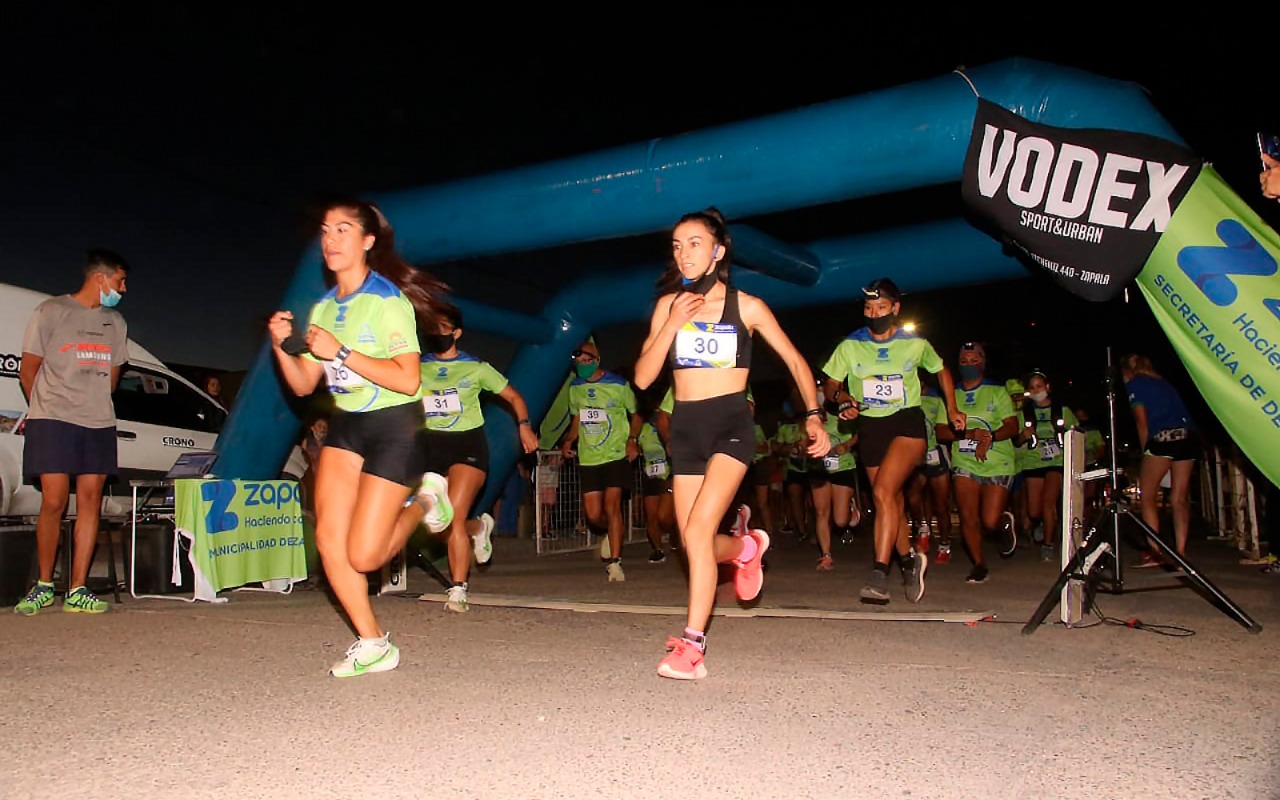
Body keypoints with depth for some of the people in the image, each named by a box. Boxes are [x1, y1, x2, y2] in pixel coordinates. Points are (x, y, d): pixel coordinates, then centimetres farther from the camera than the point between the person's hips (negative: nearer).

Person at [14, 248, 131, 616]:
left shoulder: (115, 322, 15)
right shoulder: (50, 311, 0)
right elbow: (28, 371, 4)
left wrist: (95, 406, 17)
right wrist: (45, 410, 12)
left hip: (99, 424, 5)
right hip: (52, 421, -4)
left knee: (90, 501, 0)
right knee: (54, 503, -8)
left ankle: (77, 591, 4)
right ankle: (44, 586, 9)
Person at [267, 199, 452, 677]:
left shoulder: (388, 300, -12)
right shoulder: (322, 309, 9)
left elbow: (408, 380, -22)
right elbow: (303, 386, 10)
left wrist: (340, 351, -24)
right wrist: (281, 345, -7)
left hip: (393, 426, -7)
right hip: (344, 426, 7)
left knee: (362, 557, -8)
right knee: (328, 538, -5)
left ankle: (424, 495, 17)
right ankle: (373, 645, 9)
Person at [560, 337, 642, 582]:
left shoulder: (619, 385, -4)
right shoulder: (575, 388, 9)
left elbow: (636, 414, 5)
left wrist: (632, 439, -12)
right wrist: (568, 441, 3)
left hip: (616, 455, -4)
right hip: (588, 458, 4)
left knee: (612, 507, -14)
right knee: (593, 514, 3)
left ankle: (615, 562, -6)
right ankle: (613, 533, 36)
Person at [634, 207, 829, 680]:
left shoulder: (746, 306, -2)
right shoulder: (668, 305, 5)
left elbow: (795, 361, 7)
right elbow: (643, 378, -1)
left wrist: (813, 416, -4)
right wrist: (673, 326, -12)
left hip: (731, 423, -4)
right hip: (685, 428, 4)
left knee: (698, 530, -19)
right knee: (694, 542, 7)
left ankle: (691, 646, -10)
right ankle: (745, 547, 41)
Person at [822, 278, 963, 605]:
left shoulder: (916, 343, 1)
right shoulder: (850, 346, 1)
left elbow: (941, 370, 19)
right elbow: (830, 385, 7)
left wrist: (952, 410, 17)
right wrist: (843, 397, -15)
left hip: (907, 422, -3)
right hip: (870, 427, 3)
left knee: (883, 492, -22)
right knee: (893, 499, 10)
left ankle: (879, 573, -22)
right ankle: (909, 561, 33)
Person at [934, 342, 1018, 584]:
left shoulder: (997, 392, 5)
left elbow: (1012, 427, -3)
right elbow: (941, 432, 1)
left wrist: (990, 436, -21)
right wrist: (970, 433, -14)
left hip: (997, 464, -2)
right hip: (964, 464, 2)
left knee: (990, 522, -8)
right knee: (968, 517, -7)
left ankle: (1005, 525, 29)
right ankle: (979, 564, 11)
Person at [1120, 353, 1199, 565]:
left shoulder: (1134, 384, 9)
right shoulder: (1163, 382, 27)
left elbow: (1142, 423, 2)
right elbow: (1177, 411, 19)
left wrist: (1144, 451, 9)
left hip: (1163, 438, -6)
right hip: (1189, 437, 6)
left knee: (1147, 496, 3)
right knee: (1179, 498, 7)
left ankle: (1154, 552, -3)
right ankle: (1180, 553, 4)